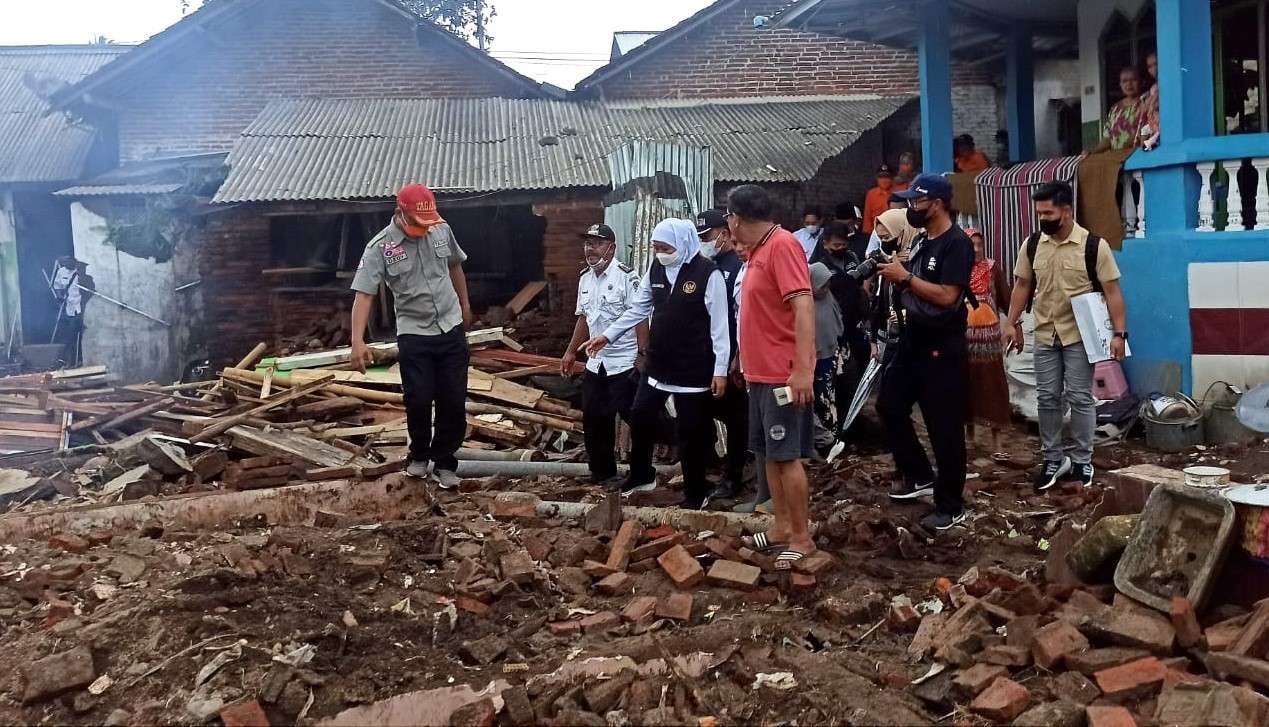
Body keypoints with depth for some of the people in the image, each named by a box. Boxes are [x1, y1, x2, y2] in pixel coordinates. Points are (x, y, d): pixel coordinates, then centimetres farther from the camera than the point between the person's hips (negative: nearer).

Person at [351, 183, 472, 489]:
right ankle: (419, 455, 21)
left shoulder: (442, 230, -1)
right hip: (413, 334, -3)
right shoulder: (380, 247, -13)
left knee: (453, 401, 3)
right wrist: (358, 342, -28)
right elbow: (363, 295, -18)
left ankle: (444, 462, 18)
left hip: (451, 329, 3)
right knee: (419, 400, -5)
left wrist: (465, 304, 26)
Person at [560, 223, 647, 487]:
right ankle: (602, 472, 23)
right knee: (594, 420, 12)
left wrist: (642, 354, -20)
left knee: (633, 416, -5)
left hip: (625, 364, -8)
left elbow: (640, 318, -16)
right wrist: (571, 351, 19)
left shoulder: (626, 277, -13)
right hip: (595, 363, 8)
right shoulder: (585, 278, 10)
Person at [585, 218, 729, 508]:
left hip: (693, 369, -6)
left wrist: (720, 369, -16)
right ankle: (641, 476, 35)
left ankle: (695, 494, 19)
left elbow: (719, 325, -14)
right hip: (657, 364, 6)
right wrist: (607, 336, 9)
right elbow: (638, 309, 14)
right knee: (640, 418, 13)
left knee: (690, 432, 4)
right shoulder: (656, 269, 4)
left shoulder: (708, 274, -15)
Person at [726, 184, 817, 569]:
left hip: (784, 375, -10)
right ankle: (782, 527, 25)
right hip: (760, 373, 10)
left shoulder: (783, 245, -15)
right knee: (766, 453, 14)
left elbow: (803, 306, -23)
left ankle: (801, 537, 5)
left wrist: (803, 369, -28)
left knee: (786, 456, -4)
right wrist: (748, 361, 24)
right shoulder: (757, 251, 13)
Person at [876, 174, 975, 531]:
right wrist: (894, 274, -1)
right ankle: (918, 476, 31)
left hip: (941, 350, -9)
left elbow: (947, 296, -25)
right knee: (889, 407, 14)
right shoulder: (921, 240, 12)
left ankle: (951, 506, 9)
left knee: (944, 427, -2)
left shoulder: (957, 244, -16)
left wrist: (905, 277, -22)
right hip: (911, 341, 9)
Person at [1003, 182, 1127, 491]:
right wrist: (1012, 323, 4)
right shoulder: (1032, 245, 1)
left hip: (1080, 336, -4)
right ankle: (1053, 460, 19)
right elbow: (1022, 286, 10)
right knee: (1047, 399, 8)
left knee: (1080, 398, 1)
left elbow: (1112, 291, -11)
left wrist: (1119, 333, -16)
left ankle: (1082, 461, 13)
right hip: (1045, 335, 4)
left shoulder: (1093, 245, -12)